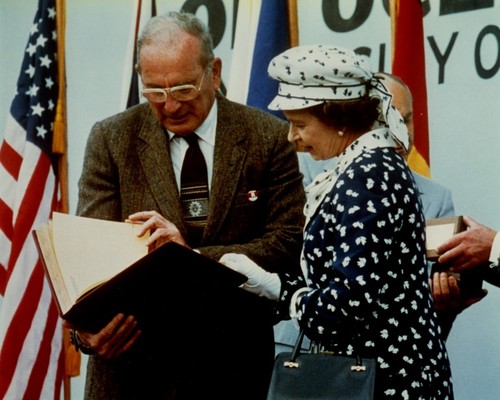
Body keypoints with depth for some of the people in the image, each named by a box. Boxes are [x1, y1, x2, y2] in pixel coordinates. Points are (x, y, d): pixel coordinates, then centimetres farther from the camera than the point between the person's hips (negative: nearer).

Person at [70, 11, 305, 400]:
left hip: (233, 363, 0)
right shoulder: (112, 138, 0)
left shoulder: (269, 138, -3)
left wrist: (193, 256, -24)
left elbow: (289, 245, -9)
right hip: (131, 358, 0)